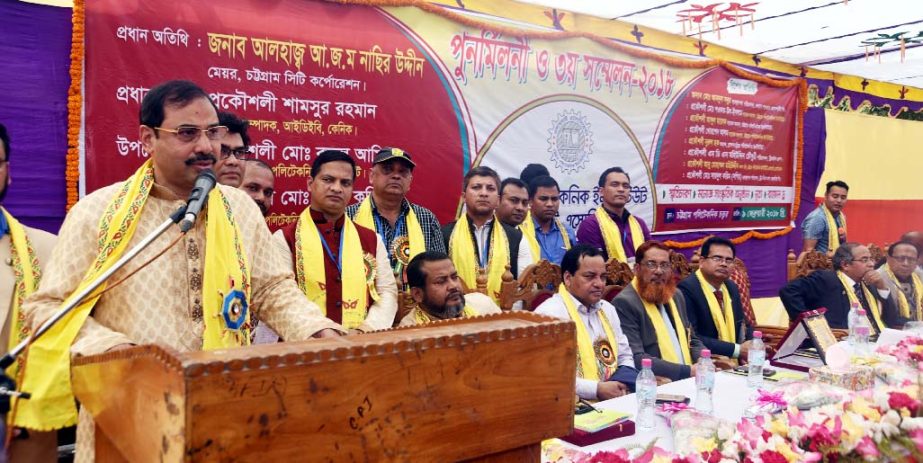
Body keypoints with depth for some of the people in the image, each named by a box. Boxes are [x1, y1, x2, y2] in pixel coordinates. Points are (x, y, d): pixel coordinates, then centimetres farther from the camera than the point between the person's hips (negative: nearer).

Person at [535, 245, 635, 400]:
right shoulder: (549, 314, -12)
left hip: (616, 399, 7)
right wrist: (596, 389, -20)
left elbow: (625, 357, 23)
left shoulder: (608, 309, 15)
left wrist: (625, 382, 2)